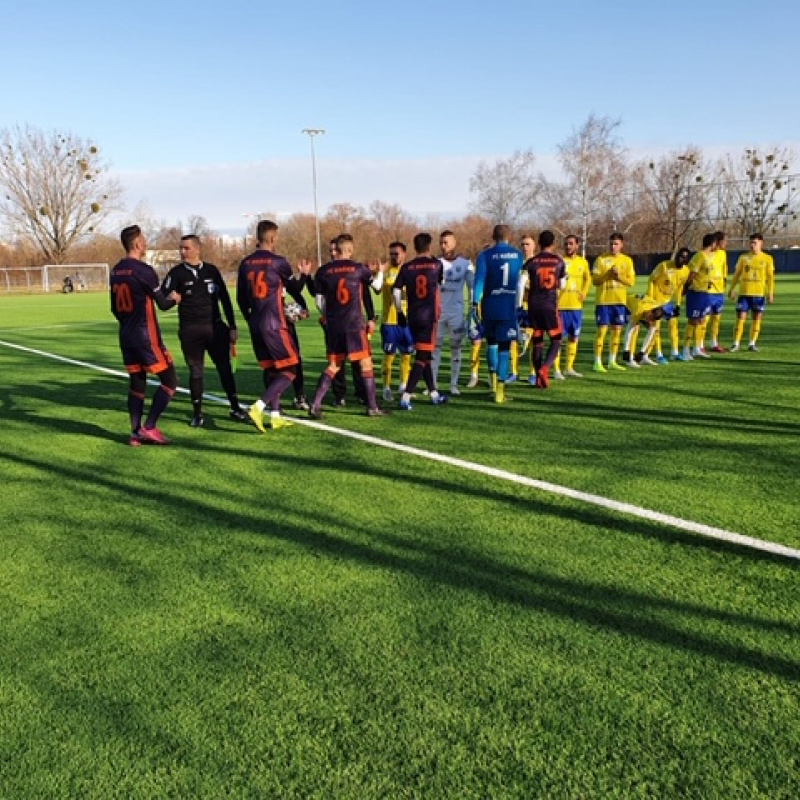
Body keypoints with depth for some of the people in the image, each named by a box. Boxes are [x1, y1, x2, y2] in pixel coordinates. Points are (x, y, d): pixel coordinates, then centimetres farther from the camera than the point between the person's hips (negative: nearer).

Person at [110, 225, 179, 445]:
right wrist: (174, 299, 12)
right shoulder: (143, 270, -14)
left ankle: (136, 433, 12)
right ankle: (149, 428, -3)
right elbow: (163, 304, -9)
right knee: (169, 381, 0)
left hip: (125, 335, 8)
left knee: (136, 383, 13)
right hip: (146, 335, -8)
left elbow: (115, 308, 17)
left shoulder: (115, 272, 10)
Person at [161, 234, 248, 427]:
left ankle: (235, 407, 14)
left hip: (215, 327, 1)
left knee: (225, 368, 4)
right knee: (195, 371, 5)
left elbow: (225, 299, 9)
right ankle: (197, 413, 16)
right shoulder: (177, 272, 2)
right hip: (190, 330, -1)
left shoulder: (211, 270, 6)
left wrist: (232, 327, 7)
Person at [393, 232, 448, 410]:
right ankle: (406, 397, -14)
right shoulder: (436, 264, -1)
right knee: (422, 357, -4)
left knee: (423, 355, 16)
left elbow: (396, 291, -4)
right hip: (429, 316, -4)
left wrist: (399, 312, 8)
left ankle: (434, 394, 26)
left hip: (413, 317, 4)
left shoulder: (406, 267, 2)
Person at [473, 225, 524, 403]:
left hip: (490, 308, 0)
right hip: (510, 307, 0)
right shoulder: (518, 255, 4)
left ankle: (494, 379, 17)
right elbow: (521, 281, 14)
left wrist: (475, 303, -15)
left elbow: (479, 279, -13)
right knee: (504, 348, 2)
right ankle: (500, 389, -1)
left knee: (492, 342, 20)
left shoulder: (485, 255, -3)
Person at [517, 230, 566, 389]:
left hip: (534, 305, 1)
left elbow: (521, 284, -9)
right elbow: (562, 285, 11)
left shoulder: (531, 262, 0)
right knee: (556, 340, 6)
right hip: (550, 305, -1)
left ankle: (539, 377, 11)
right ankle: (544, 368, -18)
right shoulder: (559, 261, 3)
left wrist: (518, 305, -4)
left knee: (537, 342, 10)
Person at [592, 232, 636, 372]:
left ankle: (612, 361, 17)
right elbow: (594, 280, -6)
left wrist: (619, 276, -15)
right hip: (603, 300, -4)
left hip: (620, 300, 4)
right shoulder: (601, 259, -2)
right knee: (602, 330, -6)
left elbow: (631, 281, 2)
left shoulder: (627, 260, 6)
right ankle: (597, 363, -2)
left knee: (617, 330, 7)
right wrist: (608, 275, -20)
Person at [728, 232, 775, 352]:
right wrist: (732, 289, 1)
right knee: (740, 317, -4)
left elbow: (770, 277, 3)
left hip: (759, 293, 0)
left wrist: (770, 292, -5)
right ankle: (736, 343, 0)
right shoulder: (743, 257, 5)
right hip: (744, 293, 0)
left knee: (756, 319, 4)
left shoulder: (767, 258, 2)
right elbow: (737, 274, 9)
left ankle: (752, 343, 12)